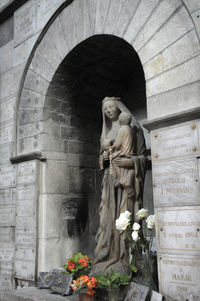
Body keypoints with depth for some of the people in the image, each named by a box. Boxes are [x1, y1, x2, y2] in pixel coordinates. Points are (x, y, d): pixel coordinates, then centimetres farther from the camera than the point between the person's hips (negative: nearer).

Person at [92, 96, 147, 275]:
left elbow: (143, 156, -1)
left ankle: (126, 263, -4)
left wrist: (129, 161, -17)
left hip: (127, 180, -5)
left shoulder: (131, 128, 2)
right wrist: (104, 157, 1)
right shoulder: (107, 132, 19)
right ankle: (108, 259, 6)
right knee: (110, 217, 1)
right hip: (111, 180, 6)